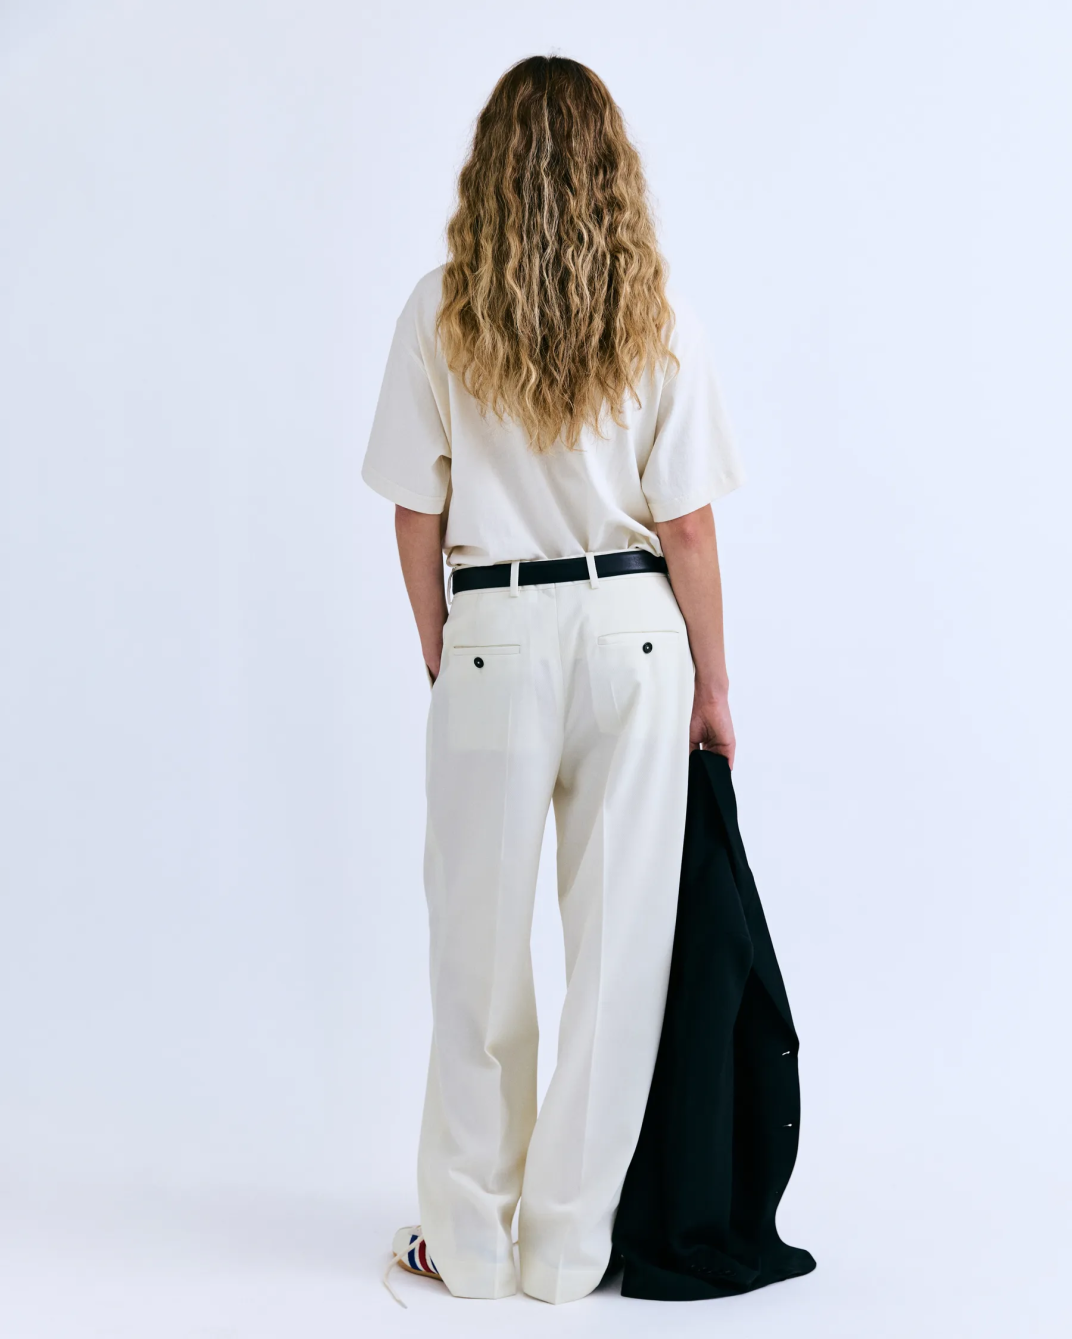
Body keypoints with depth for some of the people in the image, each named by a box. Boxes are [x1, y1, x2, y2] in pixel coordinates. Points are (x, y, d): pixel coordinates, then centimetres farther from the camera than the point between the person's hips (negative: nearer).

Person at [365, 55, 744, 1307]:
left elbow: (416, 514, -1)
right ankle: (571, 1242, 18)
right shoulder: (659, 320, -2)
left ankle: (469, 1239, 22)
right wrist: (712, 685, 8)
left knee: (481, 944, 11)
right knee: (618, 939, 9)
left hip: (493, 636, 0)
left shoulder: (439, 314, -3)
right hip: (633, 630, 1)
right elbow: (687, 526, -1)